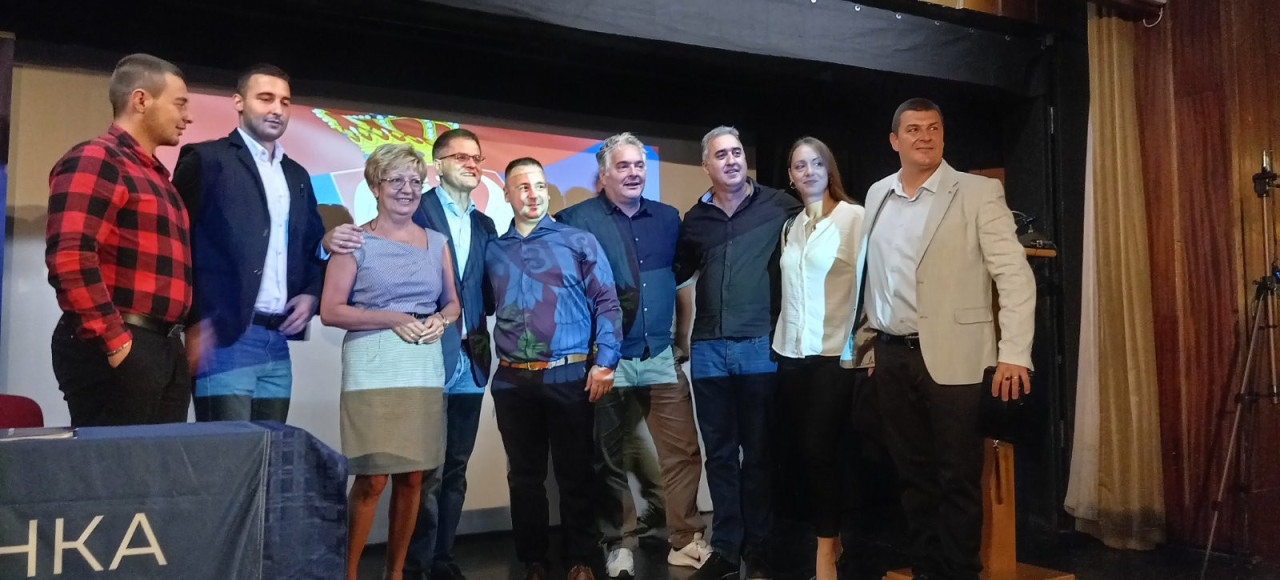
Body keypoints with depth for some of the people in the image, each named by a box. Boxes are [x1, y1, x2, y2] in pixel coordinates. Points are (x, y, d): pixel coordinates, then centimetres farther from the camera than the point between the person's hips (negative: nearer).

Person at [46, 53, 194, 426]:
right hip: (117, 351, -9)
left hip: (164, 348, 9)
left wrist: (170, 340, 15)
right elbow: (69, 258, -20)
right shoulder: (94, 161, -8)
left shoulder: (153, 173, 20)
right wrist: (114, 341, -19)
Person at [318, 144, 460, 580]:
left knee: (412, 477, 7)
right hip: (373, 368, -4)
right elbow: (330, 310, -5)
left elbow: (453, 302, 19)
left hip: (424, 369, 4)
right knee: (372, 479, -6)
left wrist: (440, 320, -3)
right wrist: (394, 319, -13)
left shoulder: (437, 242, 12)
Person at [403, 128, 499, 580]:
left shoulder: (485, 225, 16)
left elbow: (486, 293, 14)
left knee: (456, 468, 12)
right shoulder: (417, 210, -2)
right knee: (427, 468, -2)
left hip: (471, 361, 6)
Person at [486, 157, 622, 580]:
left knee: (574, 474, 5)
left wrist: (604, 361, -9)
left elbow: (606, 302, -2)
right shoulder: (493, 251, 10)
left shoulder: (579, 241, 2)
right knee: (524, 476, 11)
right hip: (512, 381, 3)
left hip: (570, 376, -2)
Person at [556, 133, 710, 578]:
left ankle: (685, 540, 17)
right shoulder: (577, 220, -2)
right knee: (609, 457, 7)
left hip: (661, 354, 3)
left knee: (683, 450, 3)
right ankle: (619, 543, 21)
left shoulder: (668, 218, 10)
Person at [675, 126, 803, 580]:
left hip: (761, 345, -3)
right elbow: (680, 273, 21)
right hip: (708, 348, 3)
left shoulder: (779, 206, -1)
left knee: (759, 450, 5)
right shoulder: (695, 219, 9)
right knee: (720, 452, 9)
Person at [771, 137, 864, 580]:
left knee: (820, 447, -6)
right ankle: (827, 534, 22)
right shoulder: (790, 225, 14)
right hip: (791, 351, 6)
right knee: (803, 449, 8)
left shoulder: (854, 216, -4)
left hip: (836, 351, -5)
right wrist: (782, 337, 10)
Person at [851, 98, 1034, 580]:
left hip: (952, 357, -4)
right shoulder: (877, 195, 11)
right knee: (913, 474, 12)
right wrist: (870, 340, 14)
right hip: (892, 357, 4)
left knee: (957, 478, 2)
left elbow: (1014, 274, -8)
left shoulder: (979, 192, -3)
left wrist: (1014, 353, -17)